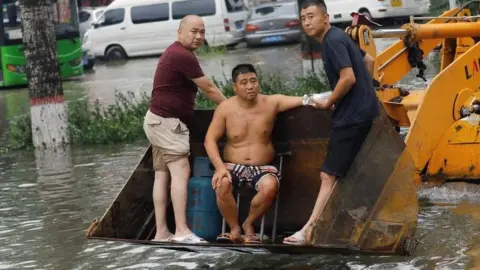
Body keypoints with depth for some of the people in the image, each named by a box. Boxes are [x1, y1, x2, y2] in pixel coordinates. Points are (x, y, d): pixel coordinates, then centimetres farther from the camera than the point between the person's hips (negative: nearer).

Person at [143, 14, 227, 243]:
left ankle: (161, 232, 2)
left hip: (159, 120, 11)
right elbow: (209, 90, -11)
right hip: (167, 121, -11)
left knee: (162, 175, 5)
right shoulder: (183, 56, -16)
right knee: (181, 171, -18)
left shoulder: (175, 53, 18)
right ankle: (181, 231, -25)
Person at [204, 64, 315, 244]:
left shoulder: (271, 103, -1)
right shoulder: (225, 108, -3)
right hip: (233, 166, 0)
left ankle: (248, 224, -6)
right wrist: (220, 166, -18)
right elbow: (210, 140, -3)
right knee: (222, 184, -34)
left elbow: (302, 100, -8)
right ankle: (235, 229, -10)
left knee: (270, 186, -34)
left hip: (263, 168, 0)